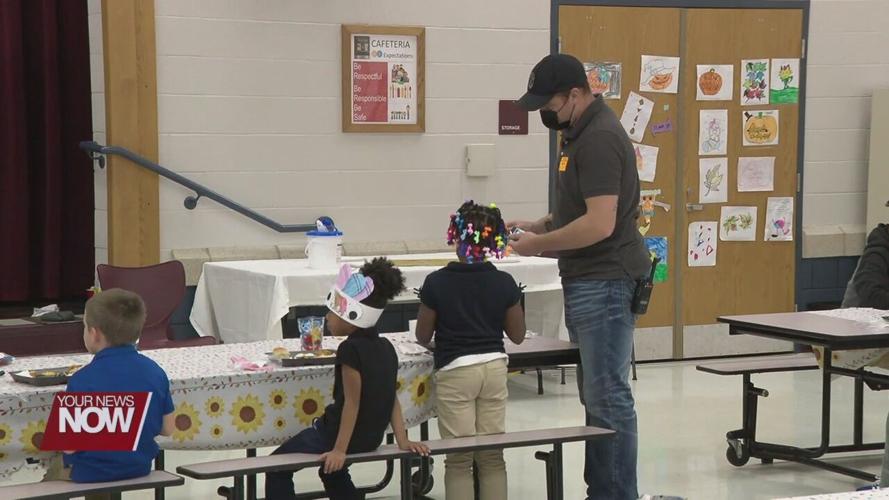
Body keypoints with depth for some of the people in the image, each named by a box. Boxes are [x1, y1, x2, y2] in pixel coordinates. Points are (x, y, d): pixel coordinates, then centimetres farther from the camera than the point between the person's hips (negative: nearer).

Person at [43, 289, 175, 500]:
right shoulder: (155, 372, -9)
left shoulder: (82, 380, -24)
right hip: (140, 467, 5)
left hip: (90, 474, -5)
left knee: (57, 463, 28)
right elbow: (167, 429, -1)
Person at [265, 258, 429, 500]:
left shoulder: (350, 349, -21)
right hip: (371, 438, 9)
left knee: (277, 467, 6)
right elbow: (391, 398, 2)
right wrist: (402, 440, 2)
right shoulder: (385, 347, 3)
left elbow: (352, 402, -23)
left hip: (342, 435, -9)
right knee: (332, 471, 36)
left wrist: (340, 450, -21)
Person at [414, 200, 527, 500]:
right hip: (494, 367, 3)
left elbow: (423, 337, -1)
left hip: (455, 371, -3)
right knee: (493, 456, 9)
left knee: (459, 459, 1)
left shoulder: (437, 283, -9)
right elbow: (517, 335, 6)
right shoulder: (504, 284, -2)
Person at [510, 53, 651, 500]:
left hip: (604, 283, -11)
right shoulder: (580, 132, 15)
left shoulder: (600, 139, -17)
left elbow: (599, 223, -24)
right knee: (596, 394, 13)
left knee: (608, 397, -7)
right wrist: (537, 226, 11)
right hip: (587, 281, 11)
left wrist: (539, 244, -13)